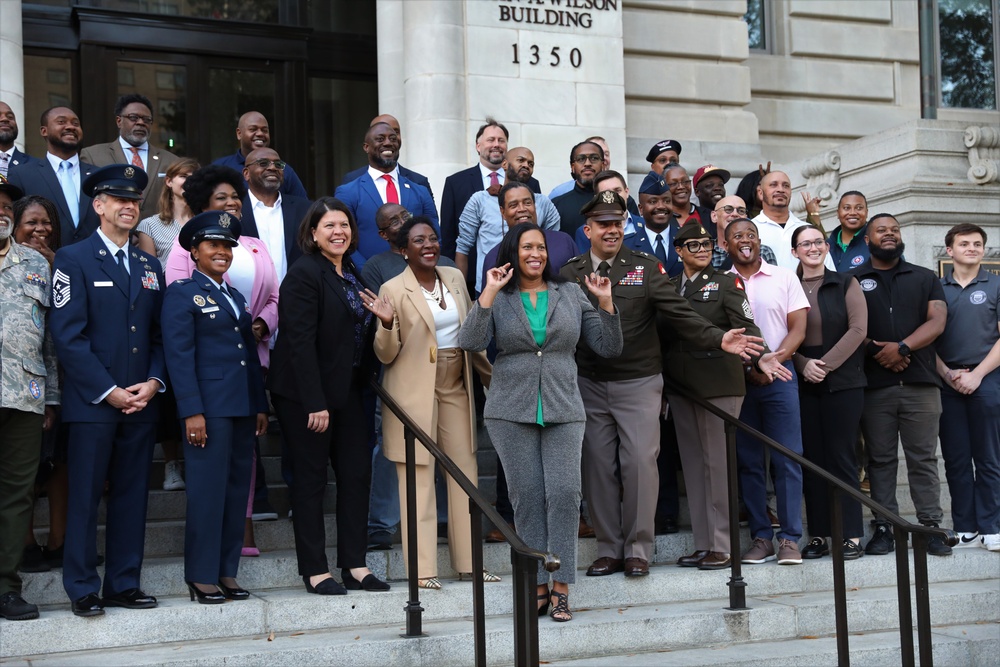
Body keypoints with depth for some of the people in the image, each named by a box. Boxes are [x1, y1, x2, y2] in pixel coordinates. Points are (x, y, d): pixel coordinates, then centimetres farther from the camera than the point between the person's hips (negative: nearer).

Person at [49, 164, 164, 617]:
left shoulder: (149, 267, 16)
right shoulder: (74, 259, -1)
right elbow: (67, 335, -8)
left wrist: (153, 383, -2)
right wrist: (109, 391, -12)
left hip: (141, 402, 5)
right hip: (91, 403, -5)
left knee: (132, 495, 7)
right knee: (85, 497, -1)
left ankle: (124, 584, 14)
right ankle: (83, 590, 7)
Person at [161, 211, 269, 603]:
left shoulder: (236, 297, 20)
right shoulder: (182, 293, -1)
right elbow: (179, 355, -9)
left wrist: (260, 405, 13)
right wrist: (191, 411, -16)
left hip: (242, 408, 7)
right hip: (208, 406, -7)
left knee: (237, 490, 7)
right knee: (207, 491, -5)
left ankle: (227, 573, 14)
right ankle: (202, 576, 3)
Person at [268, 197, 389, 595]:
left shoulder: (351, 274, 13)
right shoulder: (304, 274, -13)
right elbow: (300, 342, -19)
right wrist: (315, 403, -21)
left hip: (346, 392, 8)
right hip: (305, 394, -8)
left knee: (357, 473, 7)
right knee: (311, 479, 1)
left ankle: (355, 565, 15)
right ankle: (315, 570, 9)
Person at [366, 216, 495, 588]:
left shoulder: (455, 278, 8)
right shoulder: (393, 290, -7)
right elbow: (386, 355, -7)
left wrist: (492, 374, 19)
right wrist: (387, 324, -25)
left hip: (456, 388, 6)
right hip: (415, 393, -5)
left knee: (467, 473, 7)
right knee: (418, 477, -4)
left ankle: (468, 561, 16)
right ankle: (421, 569, 2)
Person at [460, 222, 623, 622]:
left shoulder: (571, 296, 11)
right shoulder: (498, 299, 6)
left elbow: (608, 347, 10)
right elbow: (470, 343, -11)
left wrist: (606, 303, -3)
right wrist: (489, 293, -15)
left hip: (563, 410, 1)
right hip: (511, 411, -1)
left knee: (564, 493, -9)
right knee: (527, 496, 1)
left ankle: (561, 587, -2)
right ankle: (537, 584, 10)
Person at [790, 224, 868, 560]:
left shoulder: (845, 284, 4)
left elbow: (858, 329, -5)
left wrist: (826, 364, -12)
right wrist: (803, 365, -10)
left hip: (843, 380, -2)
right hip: (802, 383, 2)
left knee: (841, 455, -3)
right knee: (812, 457, 3)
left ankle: (852, 535, 1)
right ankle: (819, 535, 7)